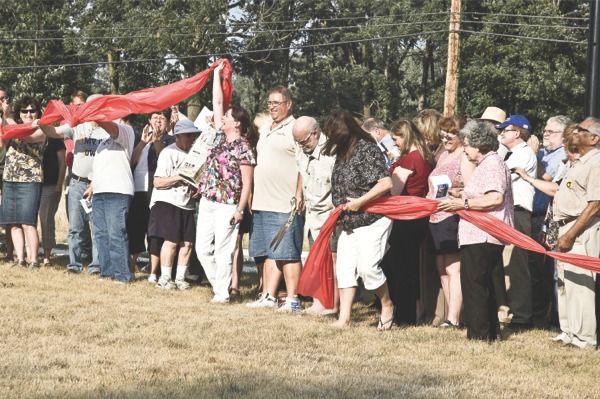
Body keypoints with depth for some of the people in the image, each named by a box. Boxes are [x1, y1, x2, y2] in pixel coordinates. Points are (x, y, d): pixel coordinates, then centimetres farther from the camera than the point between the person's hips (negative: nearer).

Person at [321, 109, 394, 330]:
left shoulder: (367, 149, -15)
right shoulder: (343, 153, 11)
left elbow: (386, 183, -22)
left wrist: (359, 202, -20)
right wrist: (341, 209, 7)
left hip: (372, 219, -9)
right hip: (349, 221, 9)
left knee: (367, 266, -12)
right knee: (345, 267, 4)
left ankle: (387, 306, 11)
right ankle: (344, 318, 6)